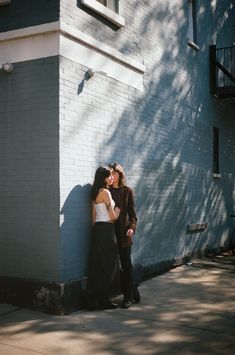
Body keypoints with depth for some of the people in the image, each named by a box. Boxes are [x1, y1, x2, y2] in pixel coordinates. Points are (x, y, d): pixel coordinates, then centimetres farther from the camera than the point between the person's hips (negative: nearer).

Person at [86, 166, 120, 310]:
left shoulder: (96, 193, 14)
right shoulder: (105, 192, -13)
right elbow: (112, 216, -14)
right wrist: (117, 211, 7)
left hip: (98, 229, 9)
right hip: (106, 230, -9)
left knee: (97, 265, 11)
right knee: (109, 266, 0)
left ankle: (93, 300, 16)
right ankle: (104, 300, 5)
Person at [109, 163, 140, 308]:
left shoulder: (127, 191, 2)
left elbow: (132, 212, 1)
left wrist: (132, 227, -14)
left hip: (123, 232, -3)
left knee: (126, 264, -2)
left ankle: (129, 297, 8)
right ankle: (133, 294, 21)